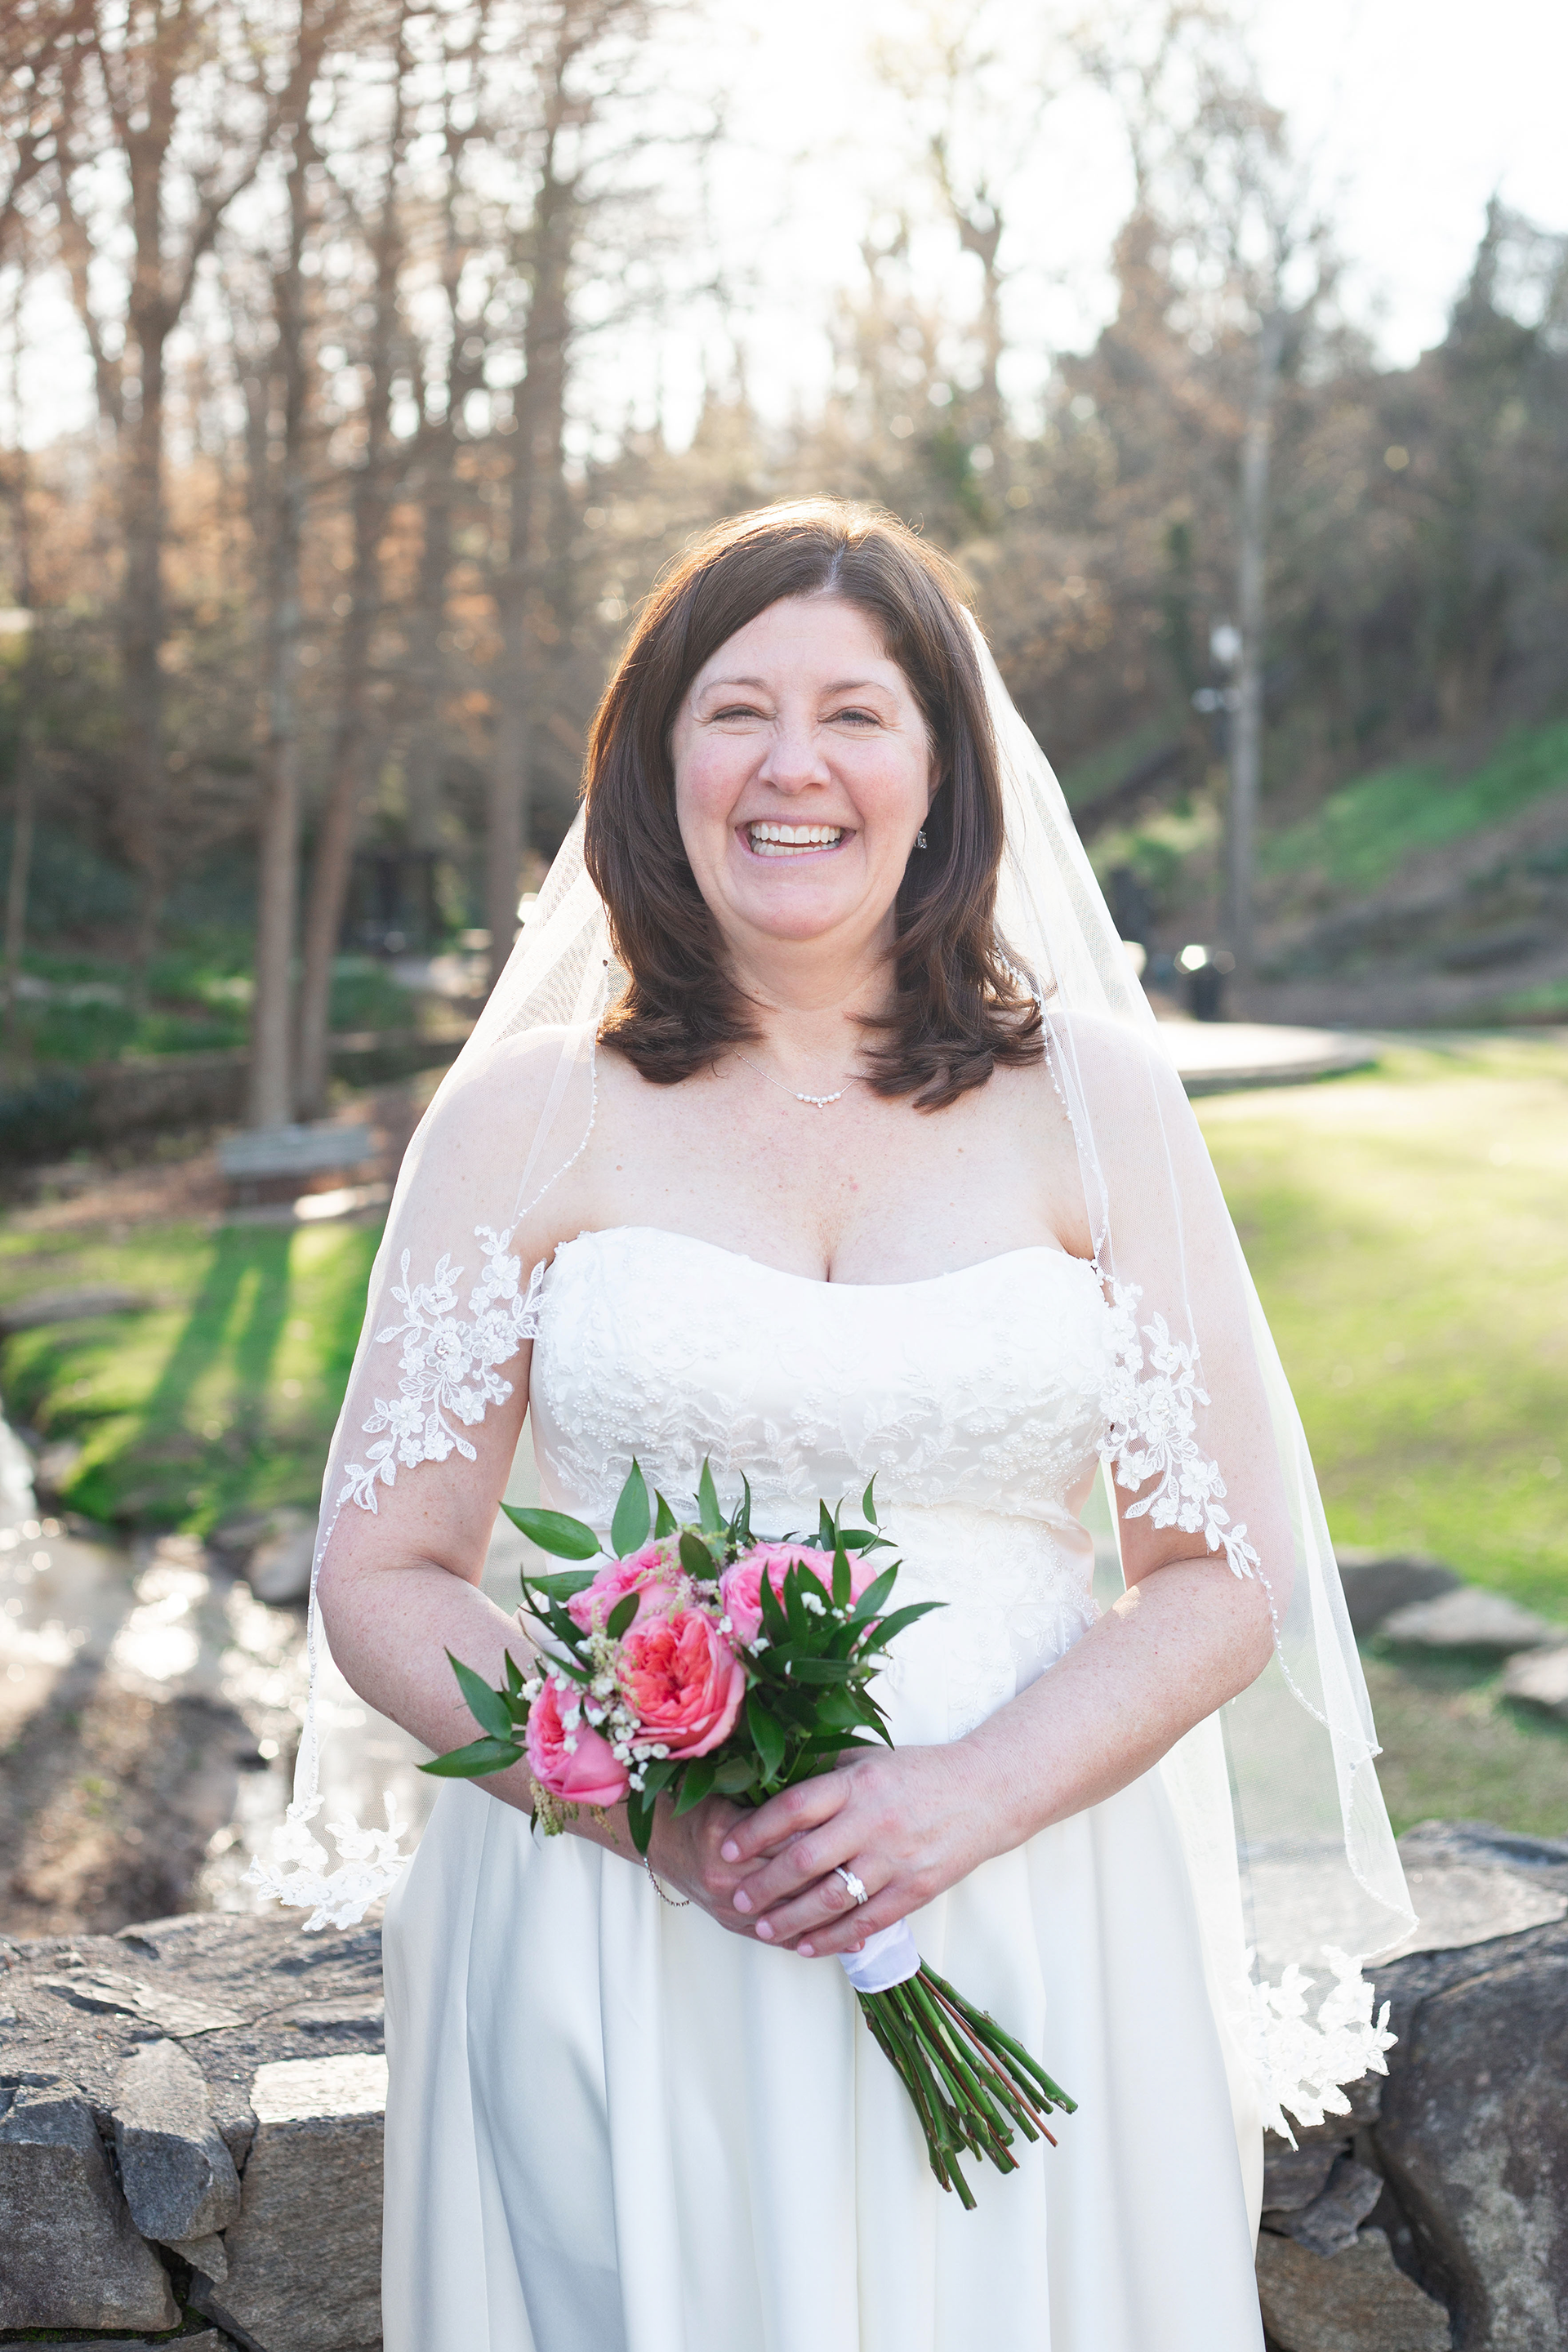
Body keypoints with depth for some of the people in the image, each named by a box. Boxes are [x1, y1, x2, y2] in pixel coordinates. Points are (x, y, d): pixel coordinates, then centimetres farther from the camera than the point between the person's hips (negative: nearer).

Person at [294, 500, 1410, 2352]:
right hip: (615, 1962, 0)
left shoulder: (1092, 1102, 2)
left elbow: (1226, 1579, 1)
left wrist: (970, 1795, -15)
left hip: (1028, 1939, 1)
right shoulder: (531, 1116, 0)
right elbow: (381, 1579, 1)